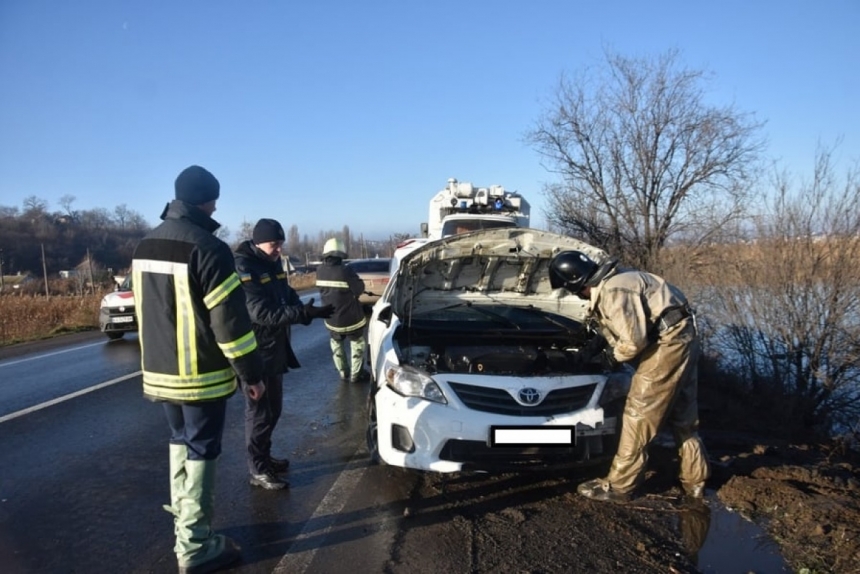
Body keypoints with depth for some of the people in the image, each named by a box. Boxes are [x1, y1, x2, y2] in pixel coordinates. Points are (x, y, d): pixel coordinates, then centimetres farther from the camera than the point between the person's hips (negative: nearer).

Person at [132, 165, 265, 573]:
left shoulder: (145, 246, 8)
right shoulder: (207, 249, -19)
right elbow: (230, 320, -19)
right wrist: (252, 373, -12)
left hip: (160, 371, 8)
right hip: (200, 375, -8)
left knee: (180, 442, 22)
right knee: (200, 452, 2)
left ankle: (183, 523, 34)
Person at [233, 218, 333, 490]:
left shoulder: (274, 264, 9)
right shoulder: (243, 268, -19)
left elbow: (288, 297, 12)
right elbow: (262, 314, -26)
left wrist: (305, 310, -11)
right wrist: (305, 313, -30)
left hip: (275, 348, 9)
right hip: (255, 352, -9)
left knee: (273, 408, 18)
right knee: (259, 411, 1)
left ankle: (264, 457, 34)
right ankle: (258, 470, 14)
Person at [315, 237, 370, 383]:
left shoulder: (320, 271, -9)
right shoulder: (346, 271, -25)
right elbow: (359, 289, -12)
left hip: (332, 320, 4)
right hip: (352, 318, -4)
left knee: (336, 344, 27)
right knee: (357, 343, 20)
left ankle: (343, 374, 29)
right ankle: (356, 374, 23)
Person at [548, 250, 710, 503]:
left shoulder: (612, 292, -22)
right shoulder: (610, 282, 11)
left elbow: (633, 341, -25)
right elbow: (620, 326, 25)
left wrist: (614, 356, -4)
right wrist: (592, 350, 21)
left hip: (669, 341, -11)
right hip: (683, 337, 11)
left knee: (639, 413, -6)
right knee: (683, 415, 18)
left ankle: (618, 485, 2)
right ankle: (695, 481, 28)